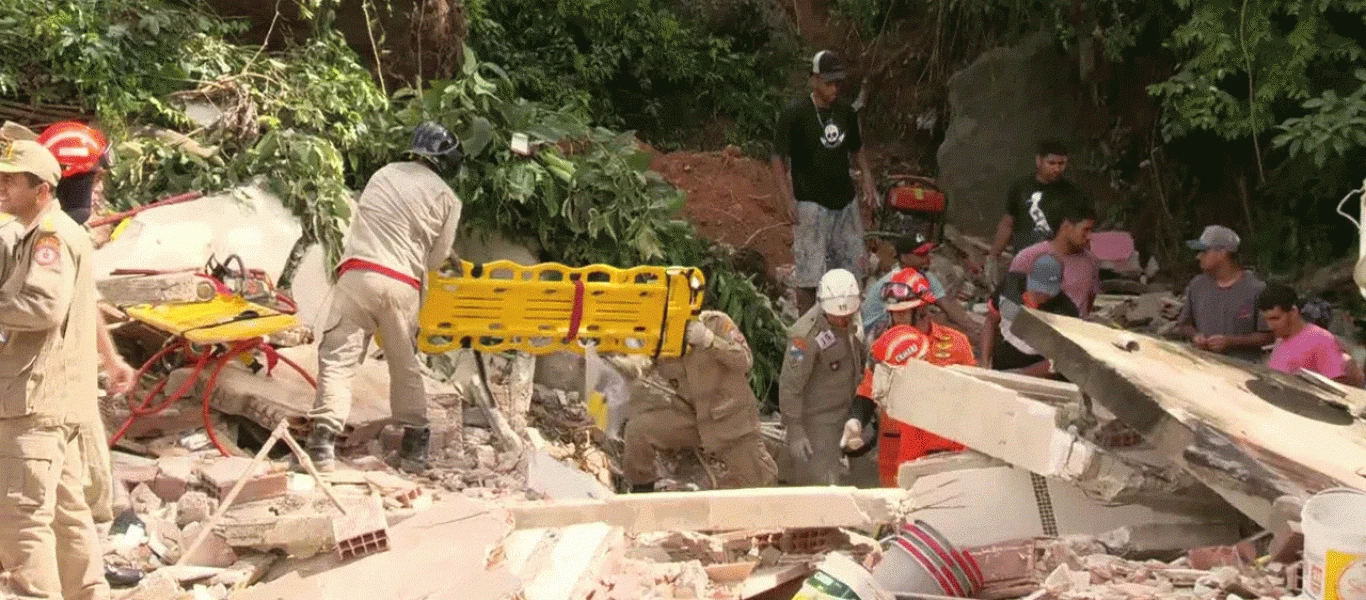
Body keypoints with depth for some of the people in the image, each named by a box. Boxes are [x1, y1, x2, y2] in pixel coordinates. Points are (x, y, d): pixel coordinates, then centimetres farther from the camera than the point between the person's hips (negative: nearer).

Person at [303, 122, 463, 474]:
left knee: (338, 357, -1)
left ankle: (324, 440, -13)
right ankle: (414, 445, 17)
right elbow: (436, 259, 11)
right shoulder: (447, 199, 9)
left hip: (359, 273, 0)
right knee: (406, 365, 15)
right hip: (403, 285, 0)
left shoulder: (384, 174, 15)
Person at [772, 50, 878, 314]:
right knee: (808, 273, -5)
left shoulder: (846, 112, 7)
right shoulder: (794, 114, -10)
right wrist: (789, 201, -18)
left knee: (848, 267, 12)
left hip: (845, 201, 6)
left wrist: (867, 179, 5)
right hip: (811, 204, -6)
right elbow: (778, 158, -9)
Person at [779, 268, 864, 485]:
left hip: (843, 411, 8)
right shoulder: (806, 335, -28)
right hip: (815, 419, -8)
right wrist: (795, 431, -22)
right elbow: (790, 386, -24)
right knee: (818, 484, -5)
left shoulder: (851, 321, -3)